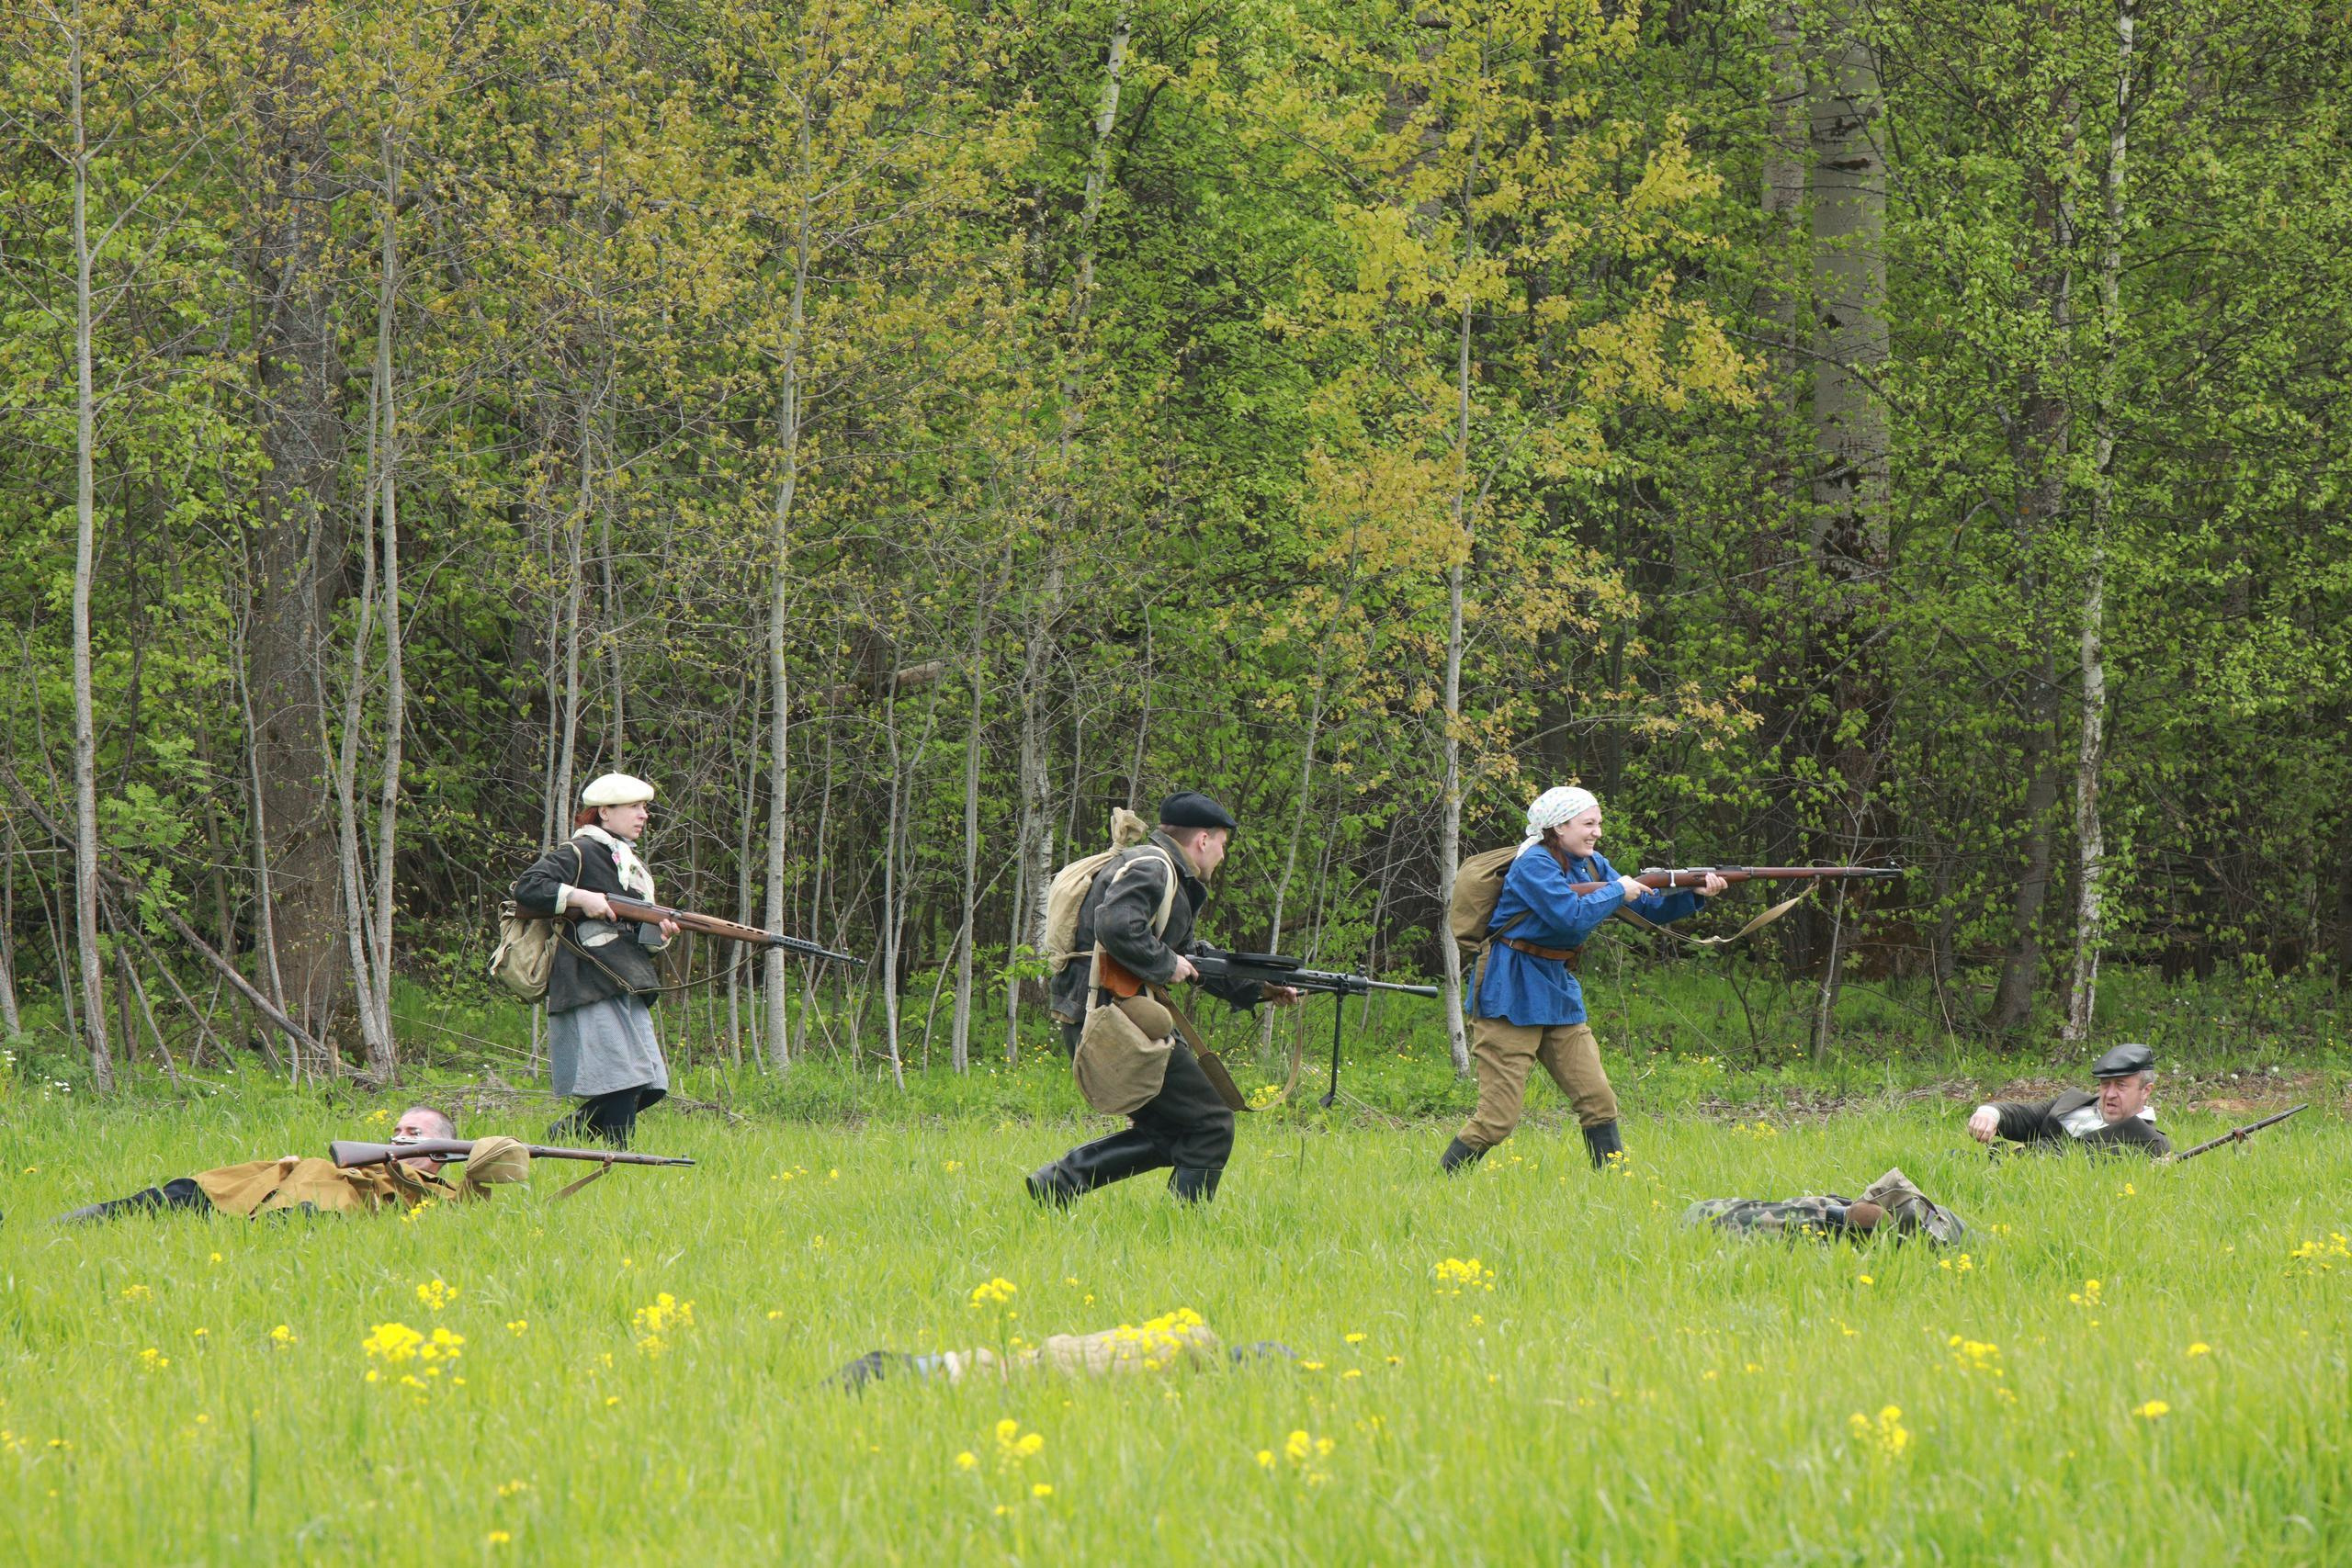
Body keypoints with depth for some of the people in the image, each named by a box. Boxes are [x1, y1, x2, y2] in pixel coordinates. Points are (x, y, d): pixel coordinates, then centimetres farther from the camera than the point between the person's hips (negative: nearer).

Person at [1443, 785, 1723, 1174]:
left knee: (1598, 1100, 2)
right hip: (1511, 995, -8)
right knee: (1499, 1116, -9)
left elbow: (1645, 908, 13)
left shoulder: (1591, 864, 11)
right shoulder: (1534, 865, -14)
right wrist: (1618, 892, -13)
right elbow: (1571, 917, -26)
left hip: (1558, 992, 8)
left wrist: (1696, 894, -2)